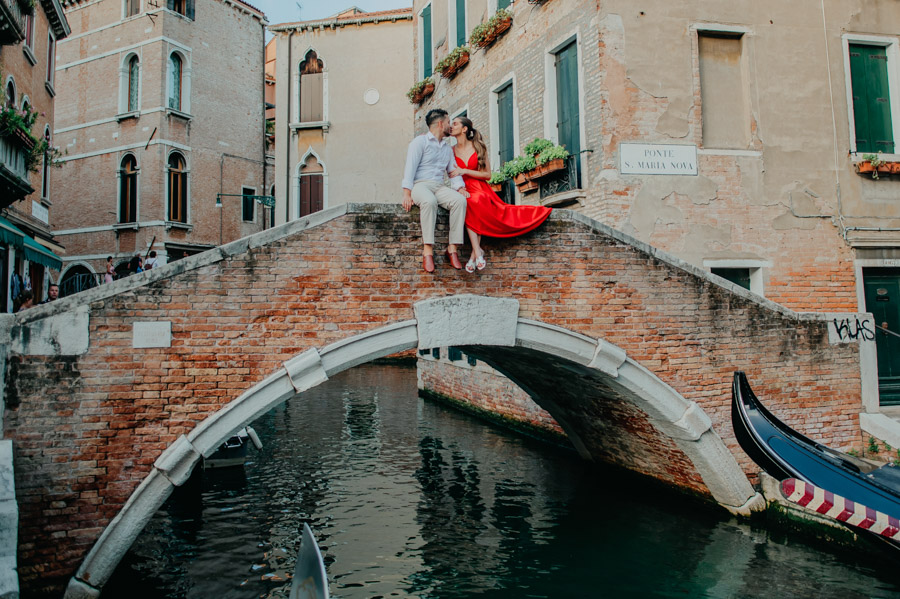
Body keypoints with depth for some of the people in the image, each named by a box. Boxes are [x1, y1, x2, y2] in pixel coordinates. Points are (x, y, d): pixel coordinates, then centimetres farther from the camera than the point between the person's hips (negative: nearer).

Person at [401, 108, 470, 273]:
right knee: (429, 201, -40)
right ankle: (428, 250, -41)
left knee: (460, 200, -27)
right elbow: (410, 167, -4)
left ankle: (453, 248, -29)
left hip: (439, 186, 5)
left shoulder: (448, 148, 26)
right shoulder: (420, 142, 5)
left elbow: (453, 171, 22)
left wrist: (460, 187, 0)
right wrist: (407, 192, -17)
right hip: (420, 184, -5)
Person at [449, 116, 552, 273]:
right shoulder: (451, 150, 10)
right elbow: (451, 176, 15)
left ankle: (475, 253, -32)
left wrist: (464, 171, -8)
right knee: (465, 205, -35)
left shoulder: (478, 147, 5)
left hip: (480, 189, -1)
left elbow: (487, 174, 1)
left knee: (474, 202, -36)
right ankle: (478, 250, -35)